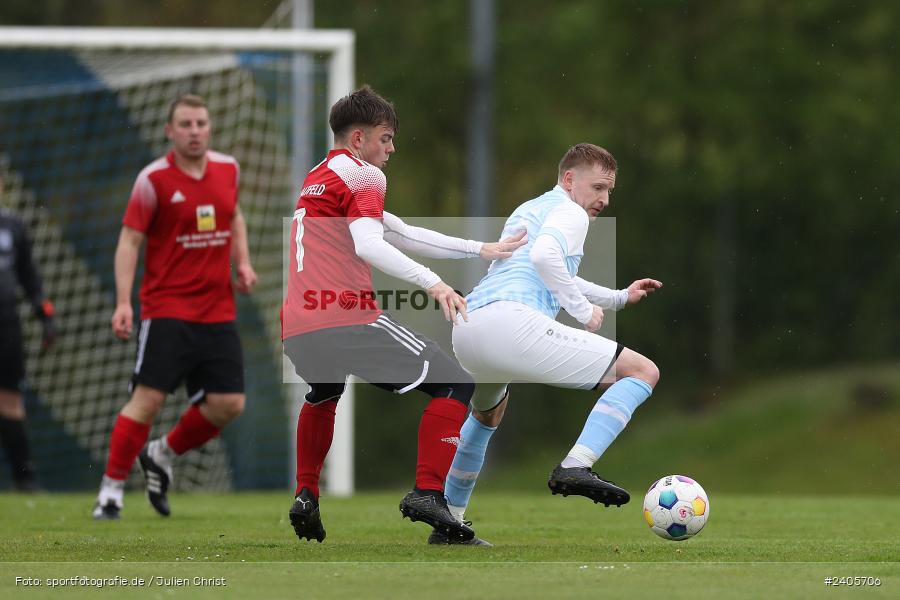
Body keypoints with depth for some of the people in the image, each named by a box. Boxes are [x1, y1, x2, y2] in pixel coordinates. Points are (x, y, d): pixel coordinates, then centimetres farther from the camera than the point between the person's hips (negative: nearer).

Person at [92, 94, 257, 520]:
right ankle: (110, 490, -2)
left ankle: (162, 455, 23)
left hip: (218, 312, 5)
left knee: (228, 404, -1)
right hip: (167, 308, -5)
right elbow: (129, 241, -7)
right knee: (148, 399, -13)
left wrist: (242, 262, 10)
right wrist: (123, 302, -16)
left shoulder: (227, 169, 8)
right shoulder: (154, 179, -8)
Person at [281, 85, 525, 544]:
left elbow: (402, 234, 28)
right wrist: (433, 283, -28)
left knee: (323, 395, 39)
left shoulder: (317, 179, 26)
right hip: (349, 318, -8)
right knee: (456, 385, 0)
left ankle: (305, 497, 28)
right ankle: (428, 494, -13)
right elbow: (367, 245, -20)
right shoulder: (363, 176, 0)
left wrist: (480, 250, 26)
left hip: (295, 330, 8)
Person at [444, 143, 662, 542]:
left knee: (489, 413, 43)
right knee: (643, 371, -8)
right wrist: (584, 310, -8)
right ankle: (575, 467, -25)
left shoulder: (528, 211, 34)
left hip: (465, 330, 9)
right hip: (510, 322, -9)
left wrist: (620, 298, 48)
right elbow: (545, 256, -17)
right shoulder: (569, 212, 5)